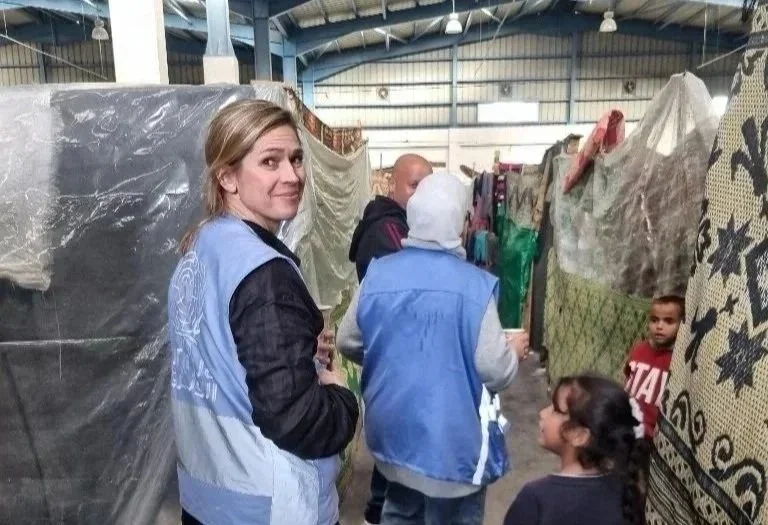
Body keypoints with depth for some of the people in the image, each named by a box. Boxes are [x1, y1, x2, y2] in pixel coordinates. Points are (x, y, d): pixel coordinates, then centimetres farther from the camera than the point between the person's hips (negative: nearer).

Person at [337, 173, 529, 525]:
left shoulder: (378, 274, -9)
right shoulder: (475, 285, -20)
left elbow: (347, 343, 1)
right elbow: (494, 371, -18)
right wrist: (515, 353, 5)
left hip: (392, 430, 4)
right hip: (452, 439, -4)